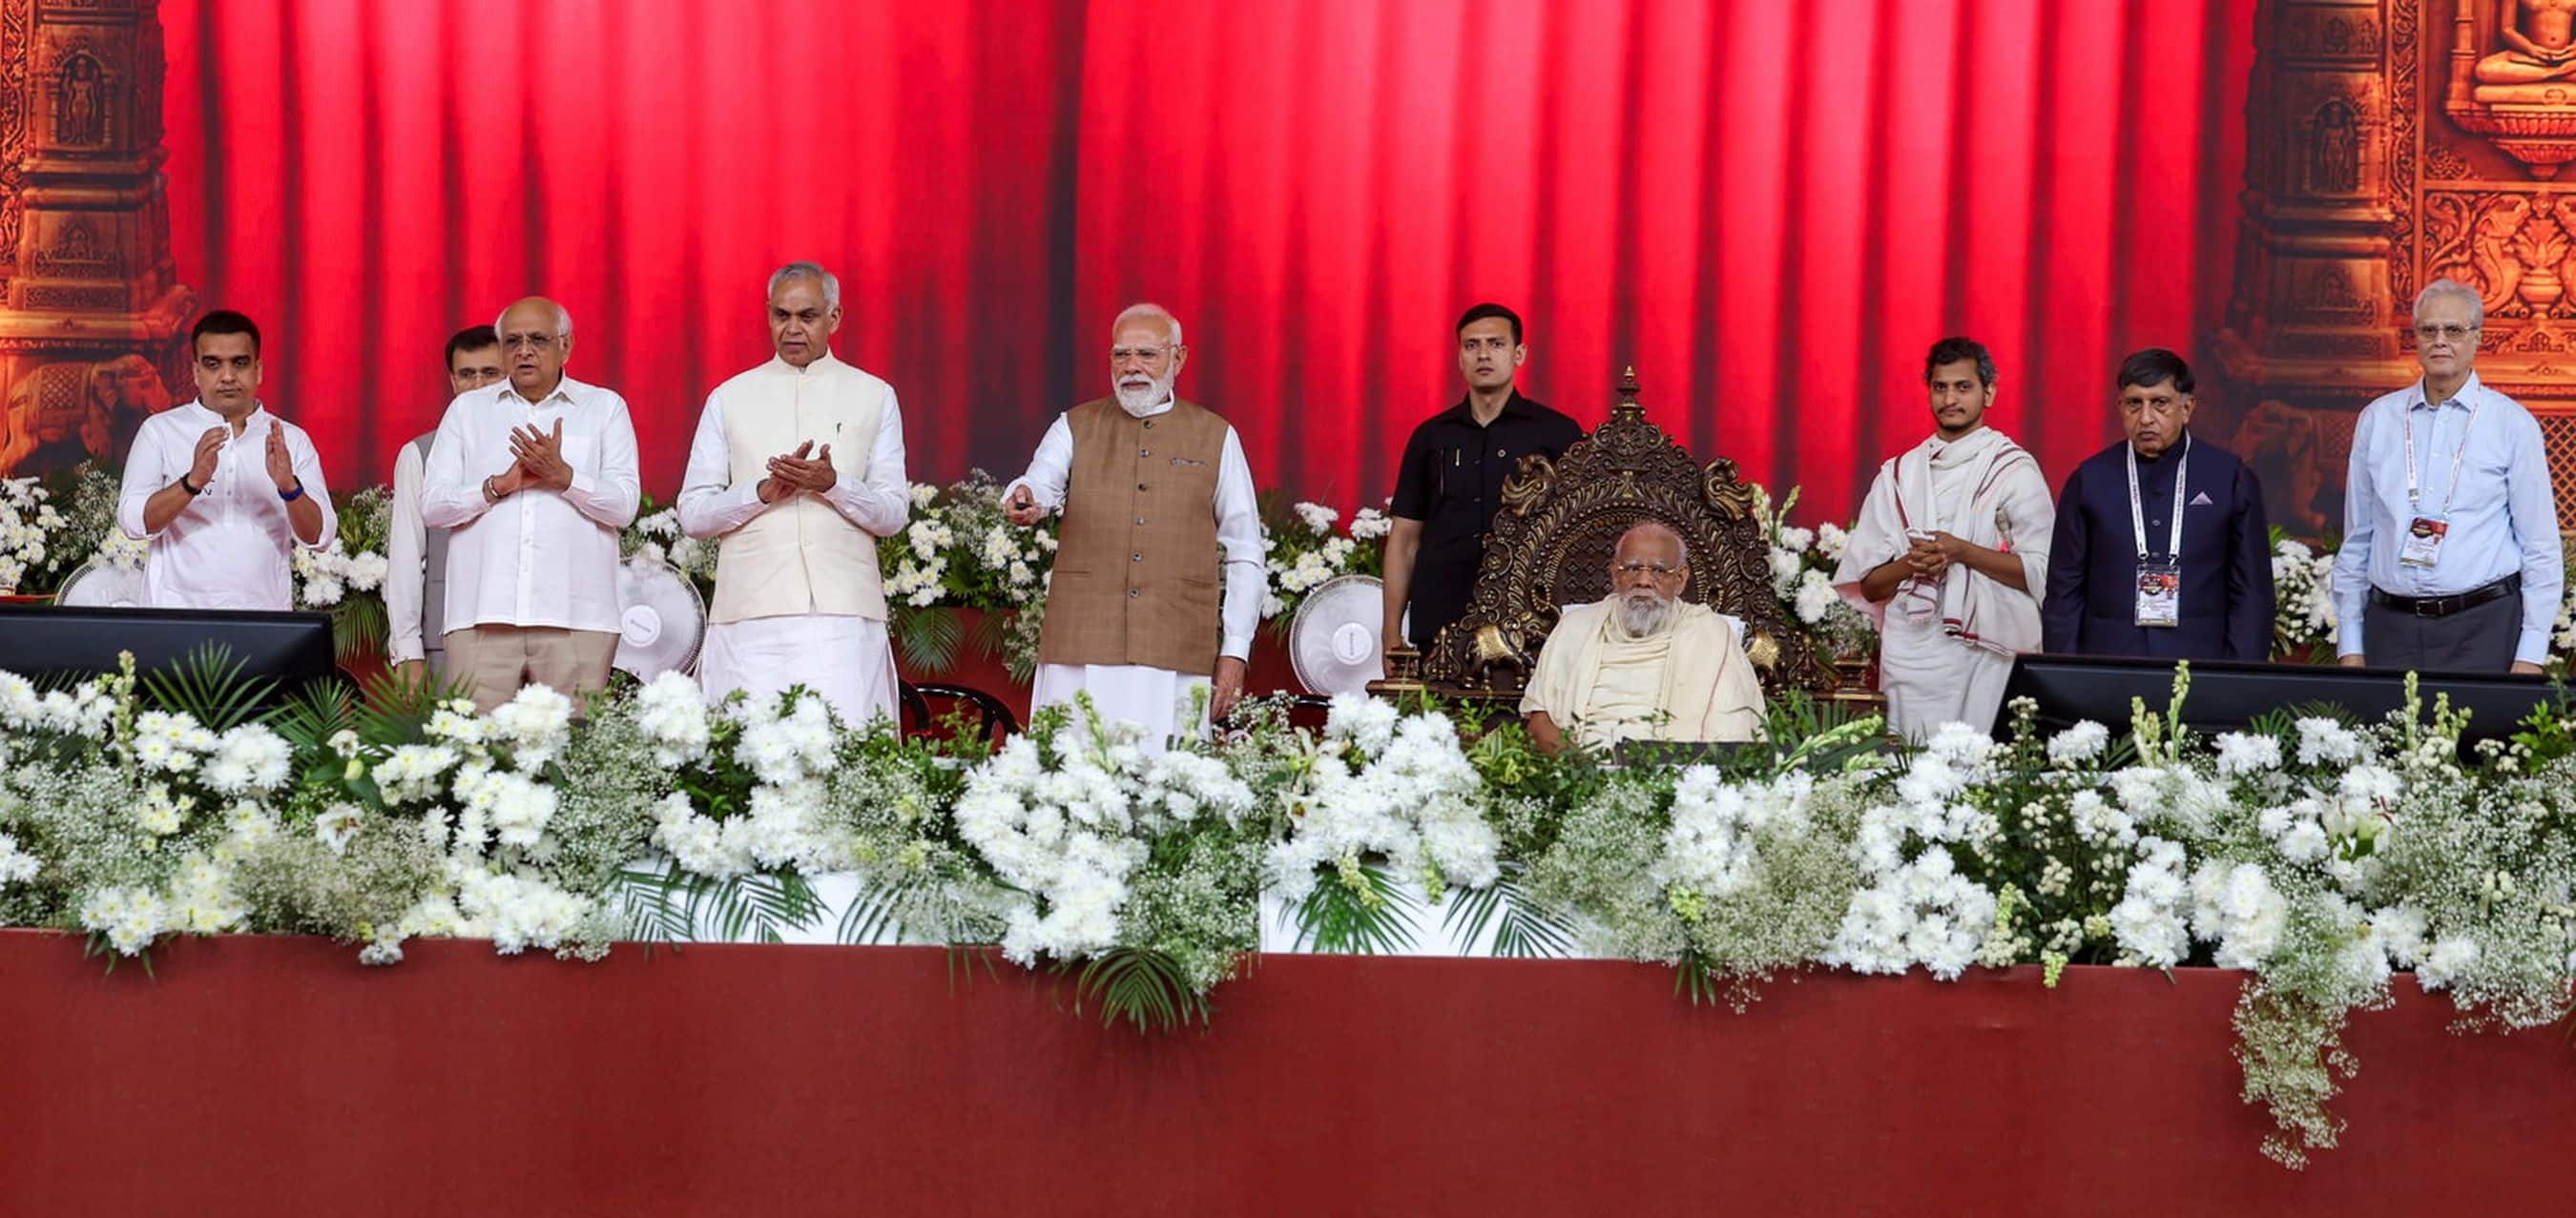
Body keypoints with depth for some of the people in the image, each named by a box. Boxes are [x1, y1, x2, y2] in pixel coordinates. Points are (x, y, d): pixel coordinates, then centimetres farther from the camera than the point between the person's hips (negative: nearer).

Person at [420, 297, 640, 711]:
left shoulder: (605, 408, 12)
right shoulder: (467, 409, 16)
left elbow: (624, 505, 2)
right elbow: (432, 505, 9)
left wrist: (563, 476, -13)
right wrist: (500, 485, -6)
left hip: (575, 617, -1)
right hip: (482, 615, 1)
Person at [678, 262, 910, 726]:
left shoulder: (874, 397, 13)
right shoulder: (728, 399, 14)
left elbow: (894, 513, 8)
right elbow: (692, 513, 9)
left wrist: (833, 485, -11)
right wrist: (765, 491, -8)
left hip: (843, 614, -1)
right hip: (748, 615, 1)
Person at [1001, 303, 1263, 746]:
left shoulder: (1216, 438, 12)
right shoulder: (1075, 428, 13)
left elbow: (1244, 555, 11)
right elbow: (1041, 484, -7)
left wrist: (1235, 651, 4)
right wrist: (1024, 501, -32)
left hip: (1178, 657, 0)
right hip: (1081, 649, 0)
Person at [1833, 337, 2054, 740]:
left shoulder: (2014, 470, 4)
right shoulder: (1899, 474, 13)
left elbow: (2043, 573, -5)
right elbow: (1868, 584, 11)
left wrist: (1962, 552, -12)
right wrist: (1908, 565, -8)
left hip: (1987, 657, -3)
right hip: (1909, 657, 3)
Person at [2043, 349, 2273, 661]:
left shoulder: (2231, 479, 4)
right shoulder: (2089, 480, 6)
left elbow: (2252, 592, 4)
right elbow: (2064, 592, 7)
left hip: (2200, 661, -1)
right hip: (2106, 664, 1)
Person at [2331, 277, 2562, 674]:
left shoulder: (2512, 424, 2)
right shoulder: (2377, 419, 10)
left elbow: (2541, 550, 1)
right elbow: (2355, 541, 12)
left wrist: (2530, 657, -6)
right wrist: (2350, 646, 7)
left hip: (2482, 627, -2)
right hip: (2392, 626, 2)